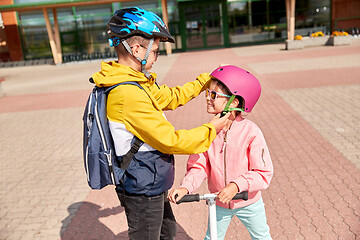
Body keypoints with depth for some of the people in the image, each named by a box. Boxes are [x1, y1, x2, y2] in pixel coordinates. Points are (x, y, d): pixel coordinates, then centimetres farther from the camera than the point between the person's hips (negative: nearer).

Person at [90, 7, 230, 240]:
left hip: (149, 185, 9)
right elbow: (170, 140, -26)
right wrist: (211, 130, -14)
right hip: (143, 190, -9)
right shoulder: (129, 94, -29)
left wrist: (206, 80, 15)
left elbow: (170, 97, 14)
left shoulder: (135, 82, 3)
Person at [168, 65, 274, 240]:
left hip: (248, 203, -2)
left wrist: (236, 186, -32)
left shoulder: (251, 132, -23)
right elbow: (199, 166, -9)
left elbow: (264, 173, -20)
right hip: (218, 202, 2)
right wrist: (185, 187, -26)